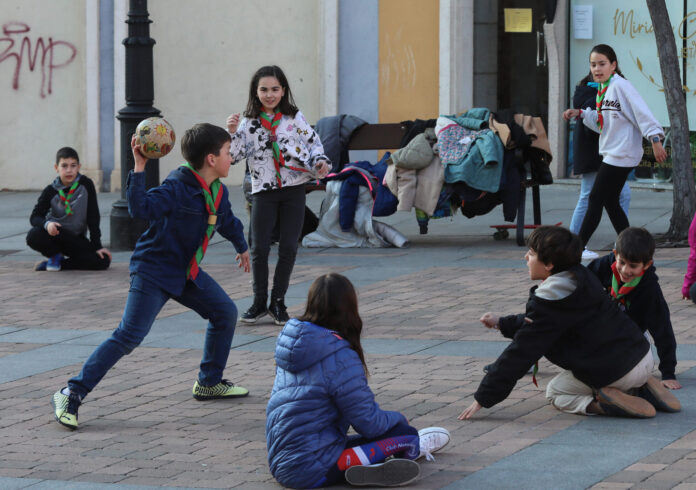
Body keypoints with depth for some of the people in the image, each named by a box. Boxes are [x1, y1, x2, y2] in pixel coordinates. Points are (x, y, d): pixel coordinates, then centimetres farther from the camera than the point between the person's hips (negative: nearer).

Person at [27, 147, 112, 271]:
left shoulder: (86, 185, -7)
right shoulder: (51, 191, -7)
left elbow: (93, 217, -6)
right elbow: (35, 217, -11)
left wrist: (97, 246, -10)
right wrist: (47, 224, -35)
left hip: (77, 239, 1)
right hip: (55, 235, -1)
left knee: (103, 260, -25)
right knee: (34, 236, -33)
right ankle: (56, 255, 0)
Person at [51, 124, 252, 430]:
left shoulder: (218, 192, 5)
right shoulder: (177, 188, -22)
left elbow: (227, 221, 28)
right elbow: (141, 209, -36)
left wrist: (242, 247, 44)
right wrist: (139, 169, -42)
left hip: (187, 273, 9)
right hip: (153, 270, -9)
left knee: (225, 312, 9)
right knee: (129, 335, -17)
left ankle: (209, 383, 27)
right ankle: (70, 395, -15)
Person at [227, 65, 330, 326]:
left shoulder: (295, 118, 4)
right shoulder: (249, 123, 2)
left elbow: (313, 142, 9)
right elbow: (235, 154, -4)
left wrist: (320, 162, -8)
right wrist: (232, 133, -19)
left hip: (293, 189, 0)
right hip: (263, 190, 0)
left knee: (288, 247, -1)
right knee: (259, 248, -4)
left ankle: (278, 301, 13)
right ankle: (260, 302, 11)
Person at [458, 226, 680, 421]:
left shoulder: (550, 301, -19)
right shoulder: (579, 277, 8)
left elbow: (520, 353, -16)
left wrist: (483, 398, -12)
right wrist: (502, 323, 27)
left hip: (618, 372, -8)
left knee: (555, 393, 15)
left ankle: (606, 405, -11)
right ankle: (643, 391, 10)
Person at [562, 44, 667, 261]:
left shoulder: (620, 85, -14)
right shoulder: (603, 89, 14)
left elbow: (641, 112, -20)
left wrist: (655, 140, -27)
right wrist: (580, 113, 10)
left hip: (622, 153, -9)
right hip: (611, 153, 9)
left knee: (595, 200, -6)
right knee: (610, 202, 10)